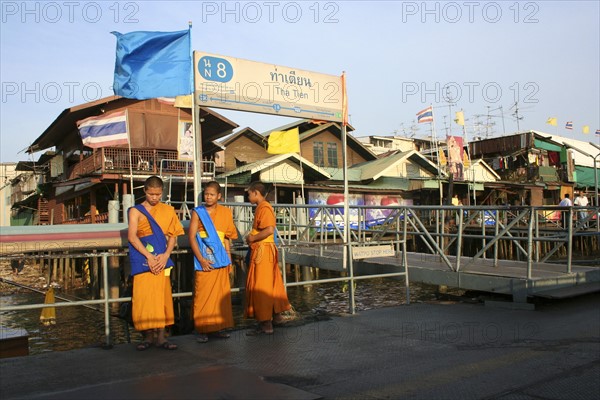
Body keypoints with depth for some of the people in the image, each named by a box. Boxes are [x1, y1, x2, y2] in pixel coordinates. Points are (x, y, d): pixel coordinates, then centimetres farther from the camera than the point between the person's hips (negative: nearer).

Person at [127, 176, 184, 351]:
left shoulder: (168, 211, 10)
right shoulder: (136, 211, 3)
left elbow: (172, 236, 7)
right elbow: (132, 237, -7)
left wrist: (165, 255, -9)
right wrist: (149, 256, -15)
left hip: (162, 261, 2)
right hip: (143, 261, -2)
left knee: (162, 298, 0)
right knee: (143, 299, -3)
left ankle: (160, 337, 4)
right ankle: (148, 336, 8)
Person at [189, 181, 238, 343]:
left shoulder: (225, 212, 8)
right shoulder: (197, 212, 0)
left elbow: (227, 237, 12)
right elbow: (192, 237, -5)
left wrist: (229, 259, 7)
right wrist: (201, 259, -13)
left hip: (221, 260, 3)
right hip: (204, 260, -3)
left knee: (221, 294, 6)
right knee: (203, 294, -3)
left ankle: (217, 327, 17)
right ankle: (202, 329, 6)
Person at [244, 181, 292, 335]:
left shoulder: (264, 208, -16)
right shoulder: (262, 207, 16)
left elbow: (269, 229, -28)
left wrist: (253, 238, -17)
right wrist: (252, 237, 7)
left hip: (263, 251, -10)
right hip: (262, 250, 10)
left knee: (261, 287, -5)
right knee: (271, 284, 17)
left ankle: (265, 324, 0)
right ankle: (277, 316, 28)